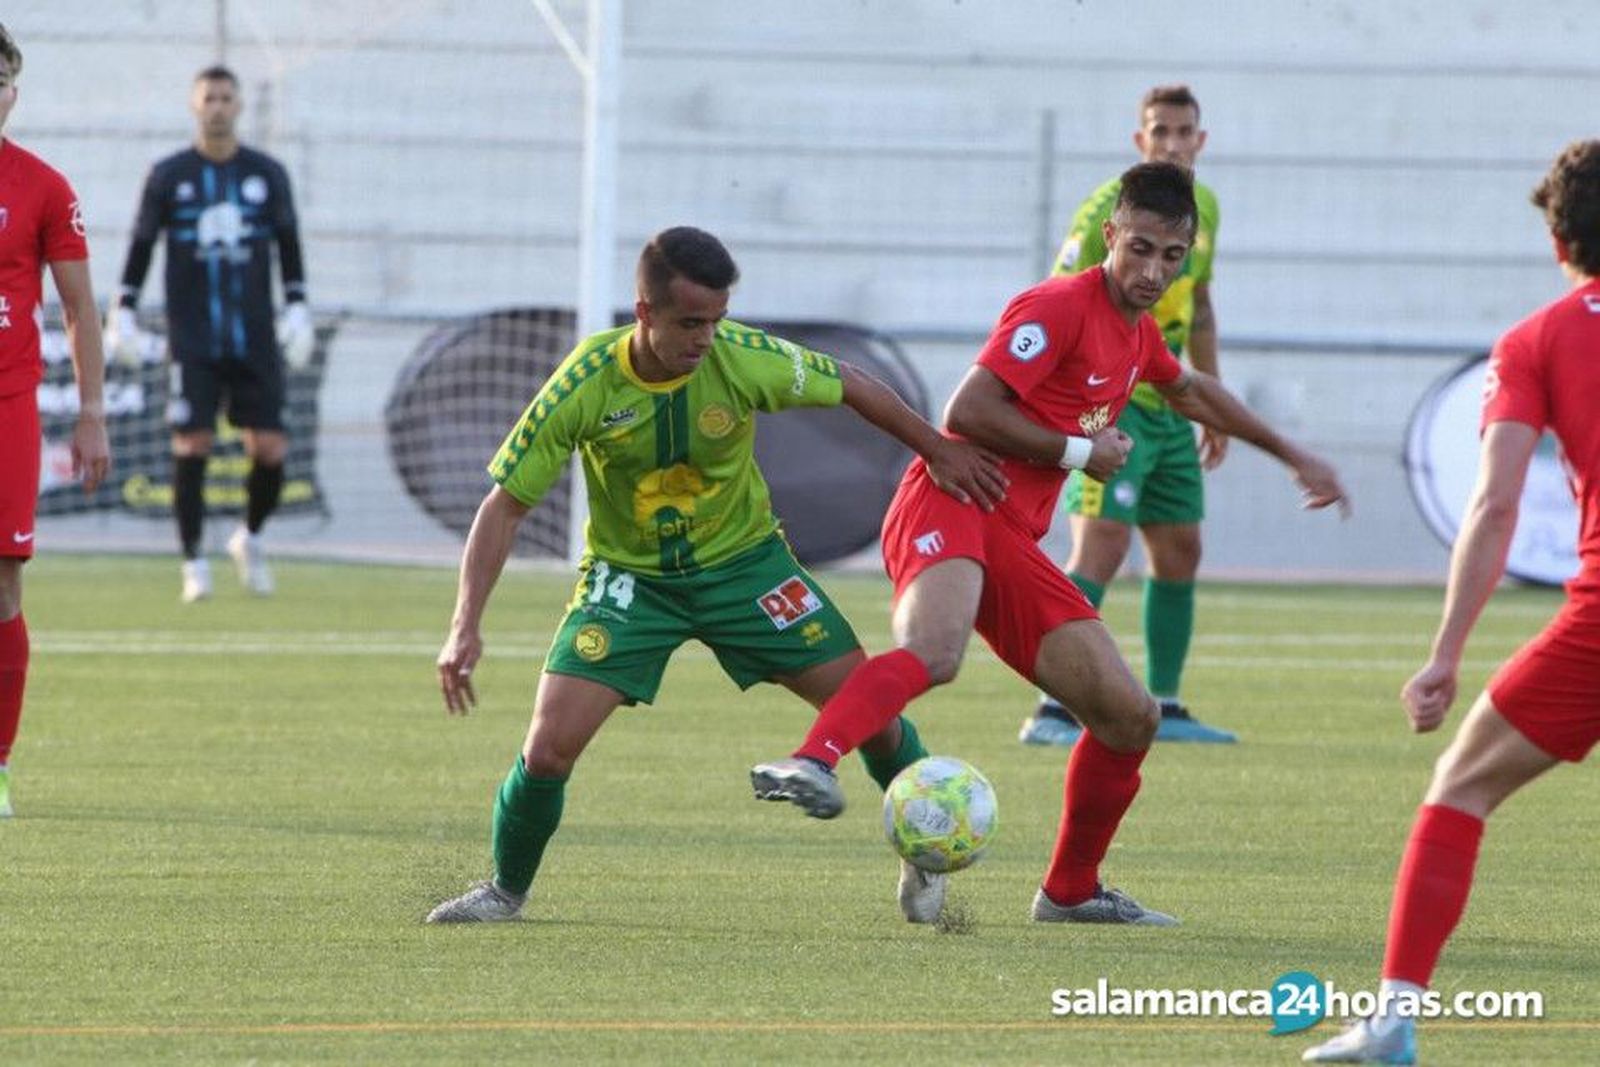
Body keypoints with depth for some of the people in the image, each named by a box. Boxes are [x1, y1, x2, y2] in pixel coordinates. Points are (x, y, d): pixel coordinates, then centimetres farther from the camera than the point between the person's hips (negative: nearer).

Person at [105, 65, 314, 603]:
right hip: (193, 341, -1)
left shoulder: (267, 174, 7)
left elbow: (288, 246, 12)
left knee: (270, 450, -5)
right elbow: (140, 246, 8)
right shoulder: (168, 176, 4)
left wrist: (297, 310, 3)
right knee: (192, 444, -11)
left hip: (256, 339, 1)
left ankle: (250, 538, 23)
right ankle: (193, 564, 0)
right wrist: (124, 312, 1)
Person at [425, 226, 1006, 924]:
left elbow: (852, 388, -3)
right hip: (628, 574, -1)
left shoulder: (744, 360, -22)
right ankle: (505, 892, 13)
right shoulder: (584, 384, -24)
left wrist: (939, 452, 7)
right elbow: (505, 504, -16)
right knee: (549, 748, -15)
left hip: (741, 559, 1)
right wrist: (465, 628, -23)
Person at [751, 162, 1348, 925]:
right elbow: (966, 413, -17)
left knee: (1130, 717, 7)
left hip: (1015, 546, 9)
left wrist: (1293, 456, 51)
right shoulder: (1060, 309, -8)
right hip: (951, 503, -9)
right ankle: (812, 763, -60)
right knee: (934, 652, -40)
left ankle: (1071, 891, 23)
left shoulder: (1137, 332, 20)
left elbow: (1190, 390, 44)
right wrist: (1079, 452, -8)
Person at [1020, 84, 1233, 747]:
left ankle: (1164, 710, 24)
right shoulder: (1107, 212, -15)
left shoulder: (1203, 208, 10)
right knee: (1101, 547, -18)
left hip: (1167, 406, 9)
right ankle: (1050, 713, -20)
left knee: (1179, 554, 13)